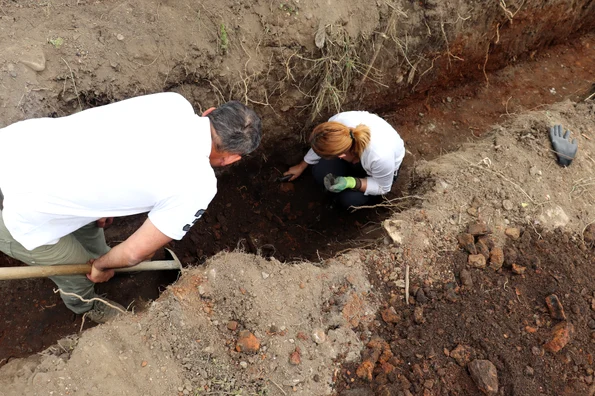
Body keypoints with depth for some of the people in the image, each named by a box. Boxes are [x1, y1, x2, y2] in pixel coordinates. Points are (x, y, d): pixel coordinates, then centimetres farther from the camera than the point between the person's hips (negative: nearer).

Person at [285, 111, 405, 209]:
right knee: (319, 173, -15)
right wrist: (301, 166, 5)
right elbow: (321, 146, -9)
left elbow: (382, 188, -22)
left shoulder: (381, 156, -46)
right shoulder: (338, 121, -34)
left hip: (384, 166, -4)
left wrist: (350, 183, -38)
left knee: (347, 200, -21)